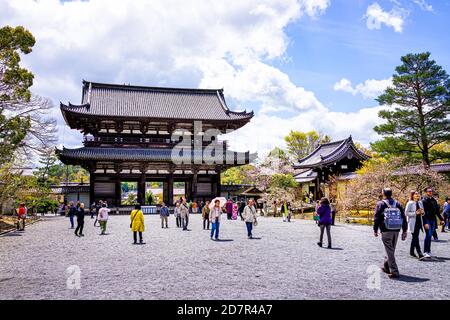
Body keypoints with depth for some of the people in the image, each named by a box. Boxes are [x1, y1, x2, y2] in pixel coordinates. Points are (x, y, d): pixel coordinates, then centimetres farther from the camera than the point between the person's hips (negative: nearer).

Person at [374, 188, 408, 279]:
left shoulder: (380, 204, -4)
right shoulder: (397, 204, 10)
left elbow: (377, 218, -6)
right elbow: (403, 218, 9)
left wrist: (375, 230, 3)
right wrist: (404, 231, 13)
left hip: (386, 231, -5)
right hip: (396, 231, 5)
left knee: (390, 251, -3)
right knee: (391, 250, 18)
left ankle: (394, 272, -7)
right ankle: (386, 267, 33)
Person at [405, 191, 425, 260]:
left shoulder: (420, 203, 11)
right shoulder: (410, 203, -8)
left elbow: (422, 212, 20)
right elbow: (406, 213, -11)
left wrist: (422, 212, -3)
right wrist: (415, 213, -20)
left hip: (419, 222, 7)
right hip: (413, 223, -7)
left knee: (415, 238, 14)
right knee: (416, 238, -10)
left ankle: (412, 251, 25)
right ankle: (420, 254, -14)